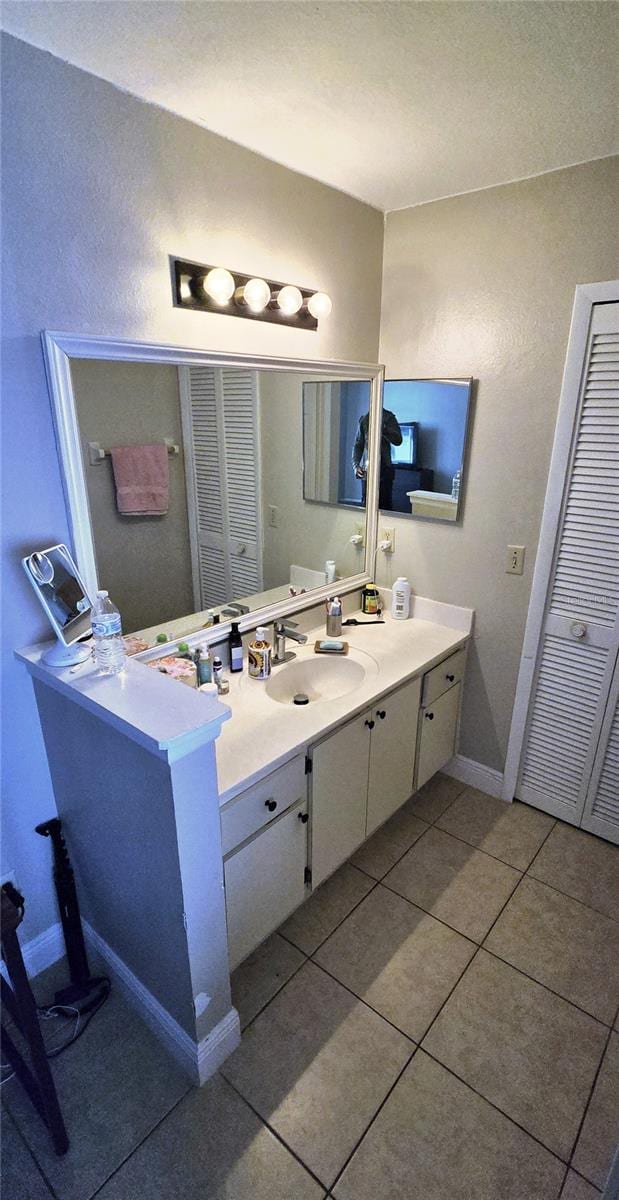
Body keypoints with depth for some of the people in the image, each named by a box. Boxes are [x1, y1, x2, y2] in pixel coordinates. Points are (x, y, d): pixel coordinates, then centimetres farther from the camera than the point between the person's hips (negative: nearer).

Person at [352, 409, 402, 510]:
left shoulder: (389, 417, 3)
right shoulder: (364, 419, 10)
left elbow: (398, 440, -8)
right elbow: (358, 445, 11)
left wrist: (382, 428, -23)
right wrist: (356, 465, -4)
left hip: (384, 468, -2)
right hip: (367, 469, 2)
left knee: (385, 505, -3)